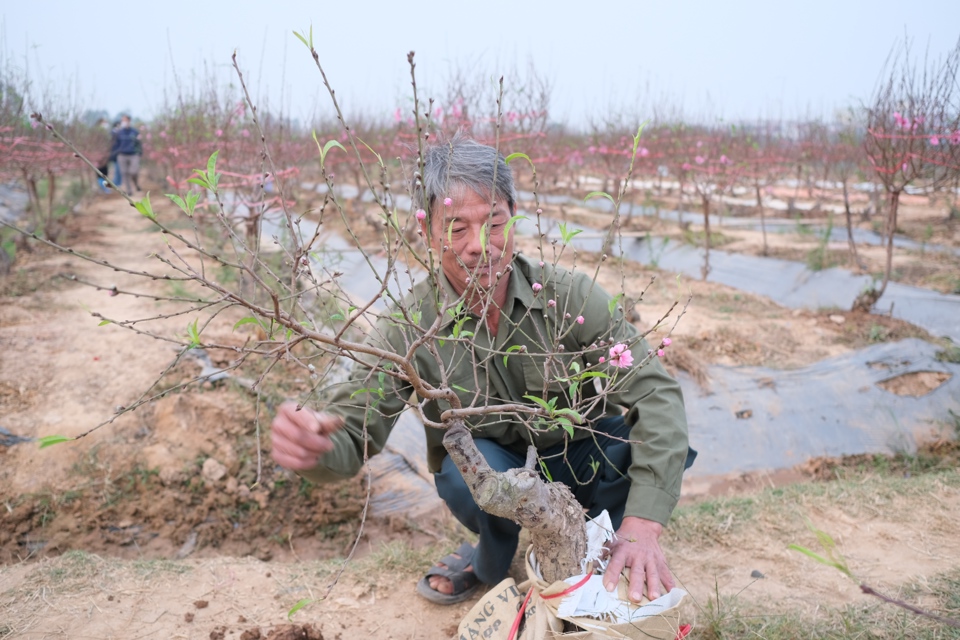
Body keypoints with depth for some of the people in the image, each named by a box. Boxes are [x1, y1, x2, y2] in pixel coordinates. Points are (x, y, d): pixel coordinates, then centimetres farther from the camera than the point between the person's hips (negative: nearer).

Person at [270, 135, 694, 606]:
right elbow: (352, 431, -24)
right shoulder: (410, 328, -18)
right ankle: (490, 563, 0)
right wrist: (312, 446, -51)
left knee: (661, 435, -28)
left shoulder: (568, 297, -19)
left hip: (576, 463, 0)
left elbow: (655, 391, -27)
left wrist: (643, 522, -41)